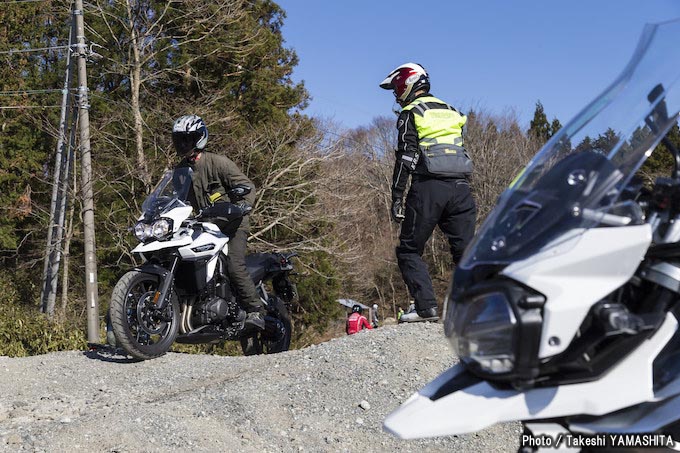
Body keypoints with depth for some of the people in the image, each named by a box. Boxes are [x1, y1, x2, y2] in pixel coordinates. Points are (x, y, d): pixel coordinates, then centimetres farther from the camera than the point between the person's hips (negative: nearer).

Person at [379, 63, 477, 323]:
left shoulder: (410, 113, 3)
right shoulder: (452, 112, 23)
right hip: (460, 187, 6)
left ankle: (426, 307, -8)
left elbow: (405, 157, -7)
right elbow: (462, 151, 21)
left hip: (428, 188, -5)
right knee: (466, 250, 7)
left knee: (409, 250, 3)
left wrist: (397, 198, -8)